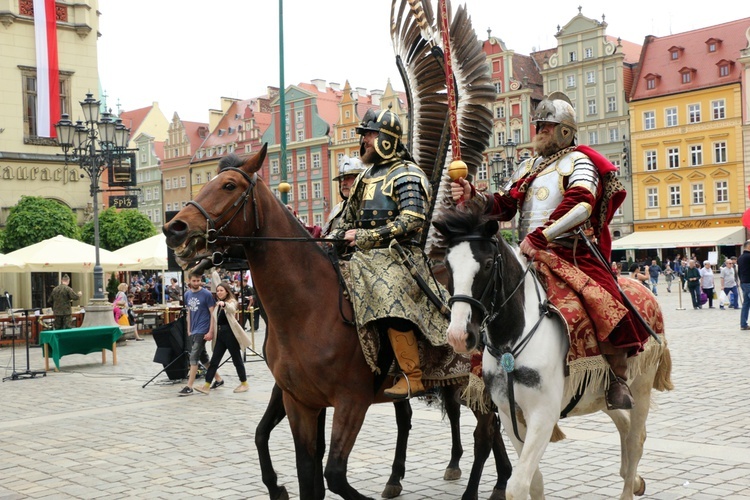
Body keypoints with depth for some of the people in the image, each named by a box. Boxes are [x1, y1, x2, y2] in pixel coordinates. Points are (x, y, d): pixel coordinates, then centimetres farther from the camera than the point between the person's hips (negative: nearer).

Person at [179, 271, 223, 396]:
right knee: (202, 357, 13)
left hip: (202, 331, -7)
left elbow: (212, 314, -9)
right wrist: (189, 329, 15)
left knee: (194, 357, -9)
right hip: (193, 331, 7)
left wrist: (211, 332, -14)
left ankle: (189, 387, -5)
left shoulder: (206, 294, -10)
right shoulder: (187, 294, 8)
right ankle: (218, 379, 26)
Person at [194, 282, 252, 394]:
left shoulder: (232, 301, -6)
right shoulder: (217, 304, 16)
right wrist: (211, 333, 9)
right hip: (220, 334, 7)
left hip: (230, 334, -7)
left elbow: (232, 309, -30)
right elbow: (214, 319, 18)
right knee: (214, 360, 3)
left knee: (237, 359, 3)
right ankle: (206, 386, 2)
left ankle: (244, 383, 16)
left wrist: (224, 304, -51)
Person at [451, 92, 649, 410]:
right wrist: (472, 196, -3)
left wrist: (539, 236, -26)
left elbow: (581, 205, -16)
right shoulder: (528, 167, 24)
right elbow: (504, 207, 17)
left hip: (572, 254, -7)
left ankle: (618, 378, -8)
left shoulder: (577, 161, 3)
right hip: (528, 256, 7)